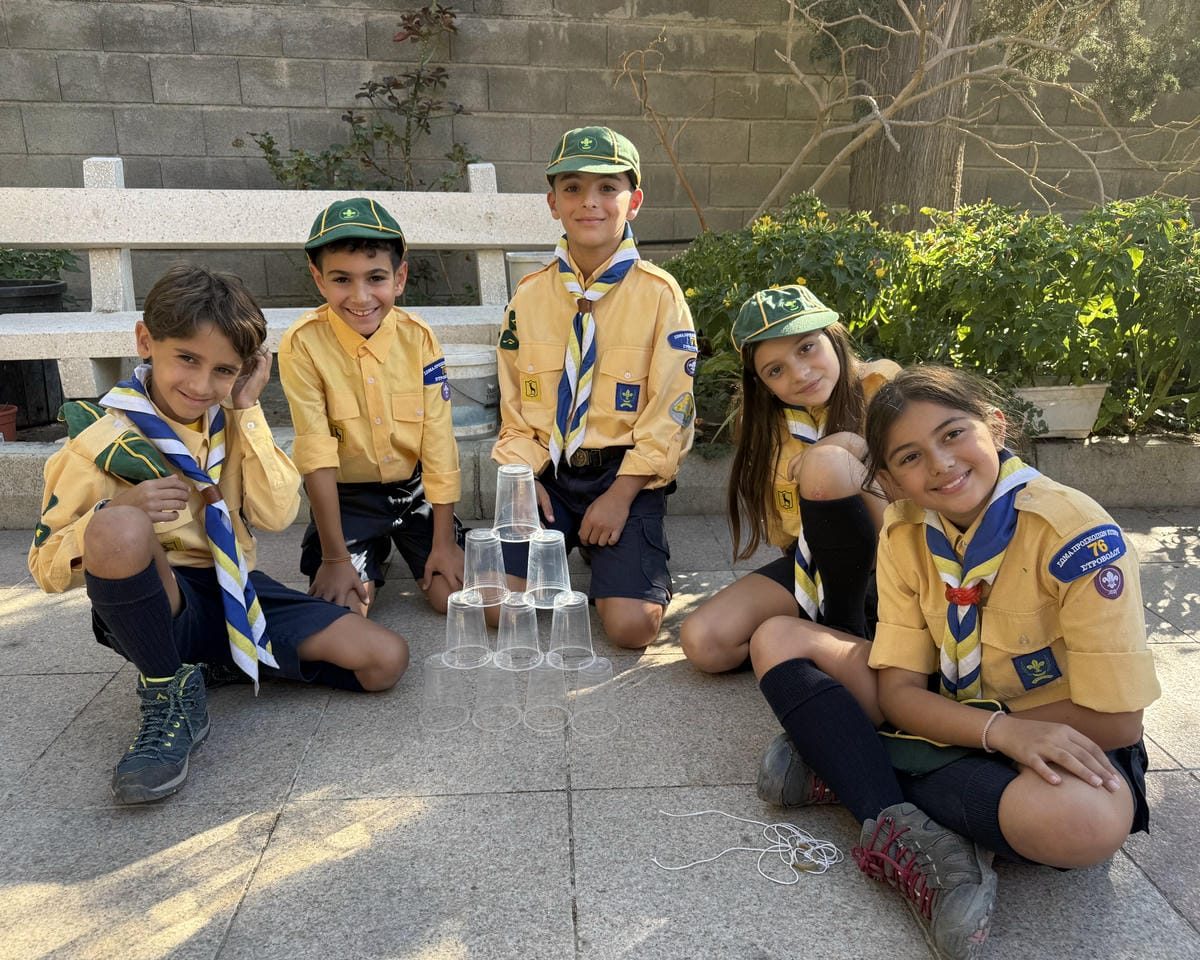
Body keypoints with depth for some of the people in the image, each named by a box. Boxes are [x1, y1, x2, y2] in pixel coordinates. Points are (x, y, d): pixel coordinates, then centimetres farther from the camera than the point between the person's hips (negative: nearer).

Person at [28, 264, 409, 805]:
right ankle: (168, 693, -14)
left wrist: (247, 411, -8)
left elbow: (278, 513, -6)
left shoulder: (230, 421, 6)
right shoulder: (100, 443, -8)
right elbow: (48, 570, -7)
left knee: (387, 660, -11)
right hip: (158, 604, -4)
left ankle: (221, 658, 10)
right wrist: (115, 512, -28)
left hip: (236, 596, 5)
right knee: (117, 526, -39)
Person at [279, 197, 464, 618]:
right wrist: (334, 558, -16)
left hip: (415, 488, 2)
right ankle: (372, 556, 19)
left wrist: (443, 542, -9)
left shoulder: (419, 338, -12)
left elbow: (439, 441, -10)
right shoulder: (303, 344, -18)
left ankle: (402, 549, 23)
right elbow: (317, 456, -18)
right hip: (347, 496, -1)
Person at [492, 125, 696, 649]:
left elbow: (669, 410, -7)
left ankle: (607, 559, 14)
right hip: (548, 473, 3)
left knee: (631, 625, -18)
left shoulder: (659, 294, -5)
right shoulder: (530, 296, 5)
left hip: (625, 473, -2)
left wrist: (621, 495, -13)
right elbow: (514, 403, 11)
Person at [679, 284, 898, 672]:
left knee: (824, 462, -32)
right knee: (703, 642, -20)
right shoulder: (769, 424, 3)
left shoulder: (880, 386, -9)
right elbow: (785, 535, -4)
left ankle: (845, 626, -15)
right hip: (814, 559, 3)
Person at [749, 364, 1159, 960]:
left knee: (1087, 820, -41)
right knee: (776, 642, -10)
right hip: (959, 725, 5)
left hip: (1060, 740, -4)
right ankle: (907, 833, -23)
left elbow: (1115, 721, -19)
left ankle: (843, 765, -23)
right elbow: (898, 692, -9)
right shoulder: (904, 535, -8)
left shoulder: (1077, 535, -22)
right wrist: (998, 730, -27)